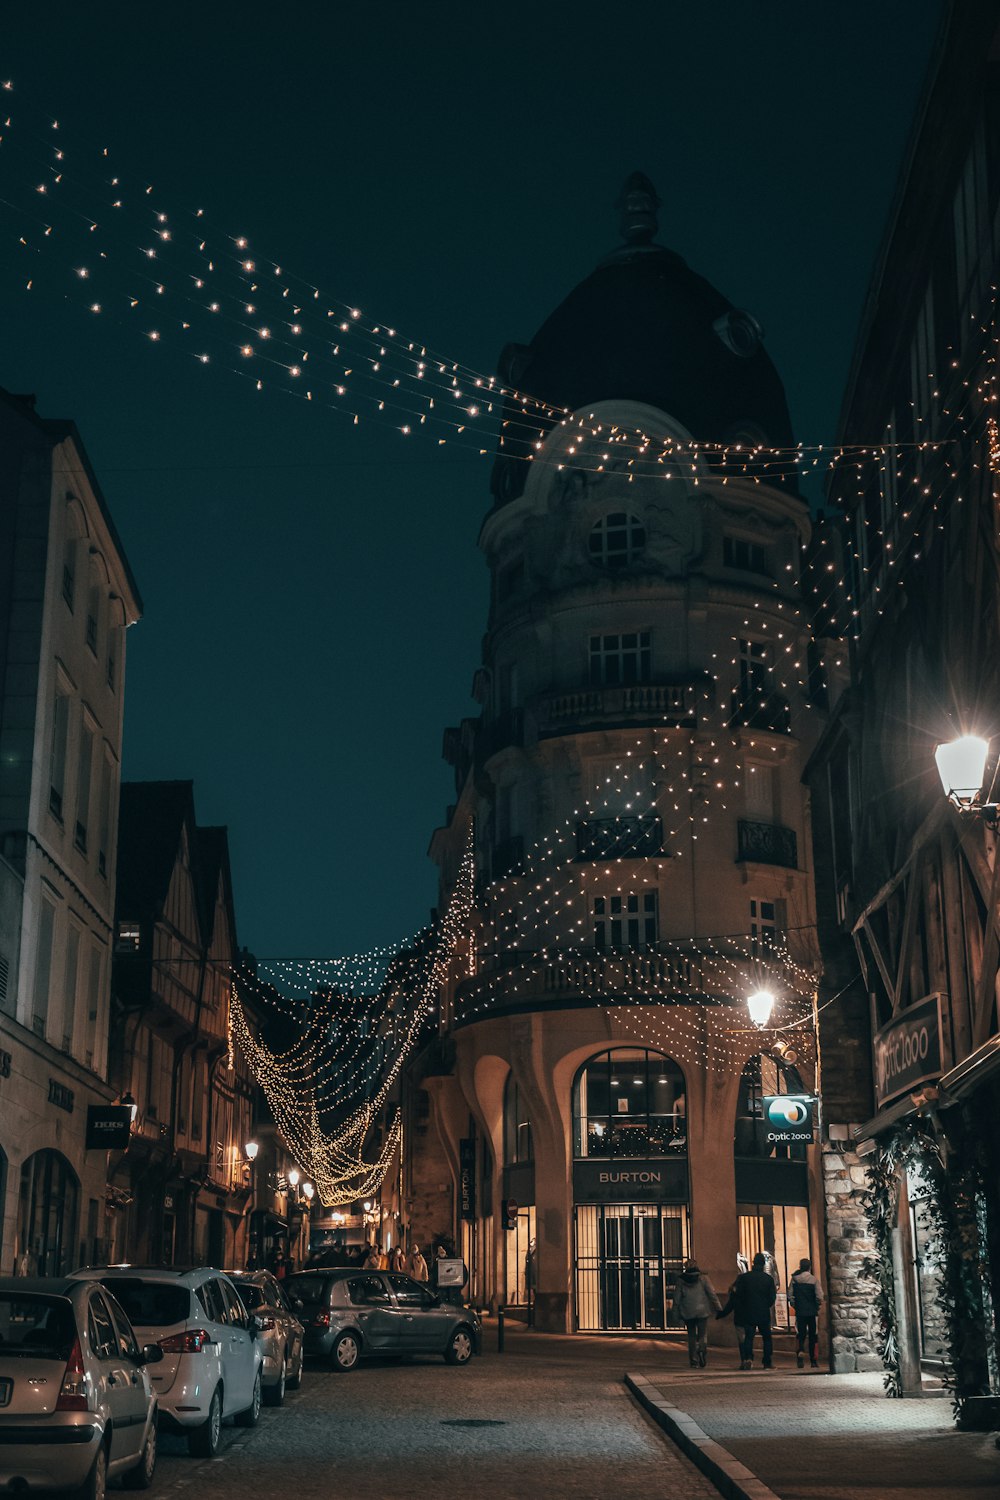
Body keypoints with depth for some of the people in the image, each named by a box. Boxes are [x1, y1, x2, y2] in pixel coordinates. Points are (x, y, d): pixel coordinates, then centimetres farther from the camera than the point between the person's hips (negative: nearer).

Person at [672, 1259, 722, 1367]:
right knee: (703, 1334, 3)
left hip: (688, 1313, 1)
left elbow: (677, 1298, 5)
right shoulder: (703, 1278, -1)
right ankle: (702, 1350, -25)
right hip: (702, 1311, -1)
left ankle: (693, 1360, 5)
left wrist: (678, 1313, 12)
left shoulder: (681, 1280, 3)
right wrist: (718, 1308, 1)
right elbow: (712, 1293, -4)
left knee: (691, 1336, 10)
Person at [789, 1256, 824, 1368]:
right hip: (812, 1312, -1)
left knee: (800, 1334, 9)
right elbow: (819, 1297, -11)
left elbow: (790, 1295, -1)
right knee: (813, 1336, 9)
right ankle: (813, 1360, 11)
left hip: (800, 1312, 1)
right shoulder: (813, 1280, -7)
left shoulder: (794, 1279, -1)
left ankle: (800, 1351, -19)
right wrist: (816, 1306, 7)